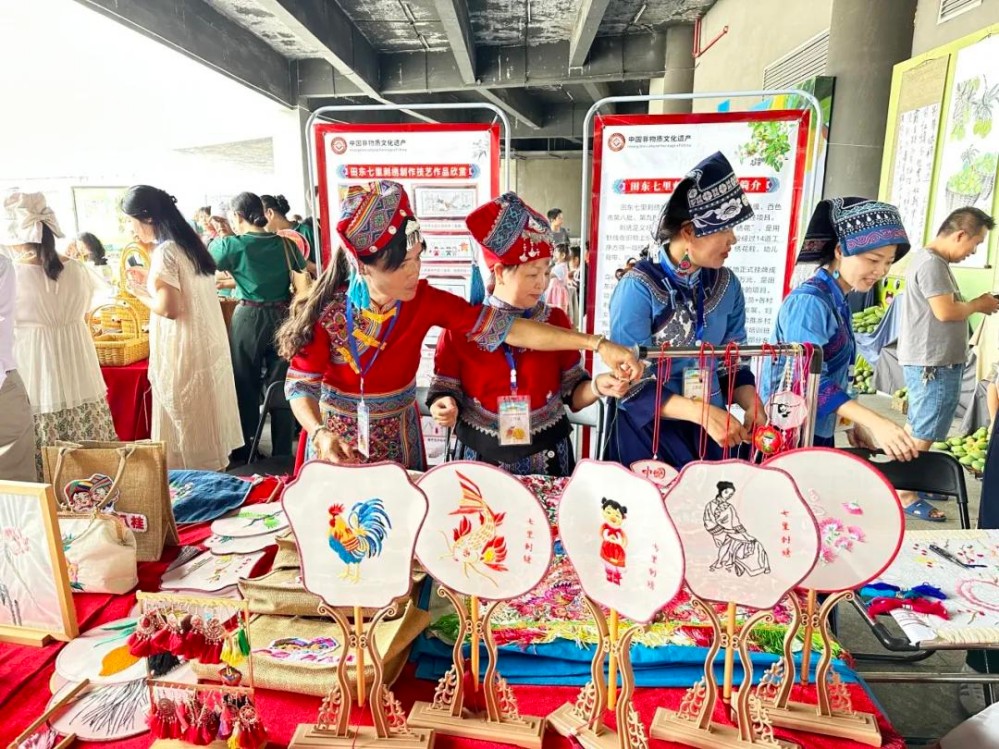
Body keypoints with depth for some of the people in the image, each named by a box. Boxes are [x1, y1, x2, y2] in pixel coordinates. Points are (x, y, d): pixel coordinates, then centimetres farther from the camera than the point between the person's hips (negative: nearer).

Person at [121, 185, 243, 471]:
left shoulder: (165, 252, -16)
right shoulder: (190, 242, 10)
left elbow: (169, 308, -19)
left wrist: (140, 293, -2)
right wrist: (151, 281, 17)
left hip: (185, 351, -9)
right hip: (207, 344, 9)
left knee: (188, 427, 2)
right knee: (205, 421, 16)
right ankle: (212, 469, 26)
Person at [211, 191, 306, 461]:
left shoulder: (232, 245, -8)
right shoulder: (284, 243, 1)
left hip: (249, 319, -3)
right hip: (282, 318, 3)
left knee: (246, 387, 11)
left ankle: (245, 451, 22)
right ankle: (282, 452, 19)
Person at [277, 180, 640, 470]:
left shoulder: (424, 300, -17)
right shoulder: (327, 311, -21)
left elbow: (506, 327, -23)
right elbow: (301, 383, -13)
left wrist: (596, 344, -29)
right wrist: (320, 435, -34)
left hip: (397, 437, 2)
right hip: (336, 439, -2)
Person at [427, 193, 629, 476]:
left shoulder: (557, 321, -4)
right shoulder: (461, 327, -10)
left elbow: (571, 394, 0)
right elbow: (444, 392, -4)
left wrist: (597, 387, -19)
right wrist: (444, 407, -25)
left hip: (547, 457, 2)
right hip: (483, 459, -1)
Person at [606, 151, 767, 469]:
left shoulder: (727, 285, -2)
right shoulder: (638, 286, -18)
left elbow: (733, 363, 7)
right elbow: (630, 382, -19)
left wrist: (753, 406, -12)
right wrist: (702, 413, -27)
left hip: (711, 429, 5)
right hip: (647, 431, -4)